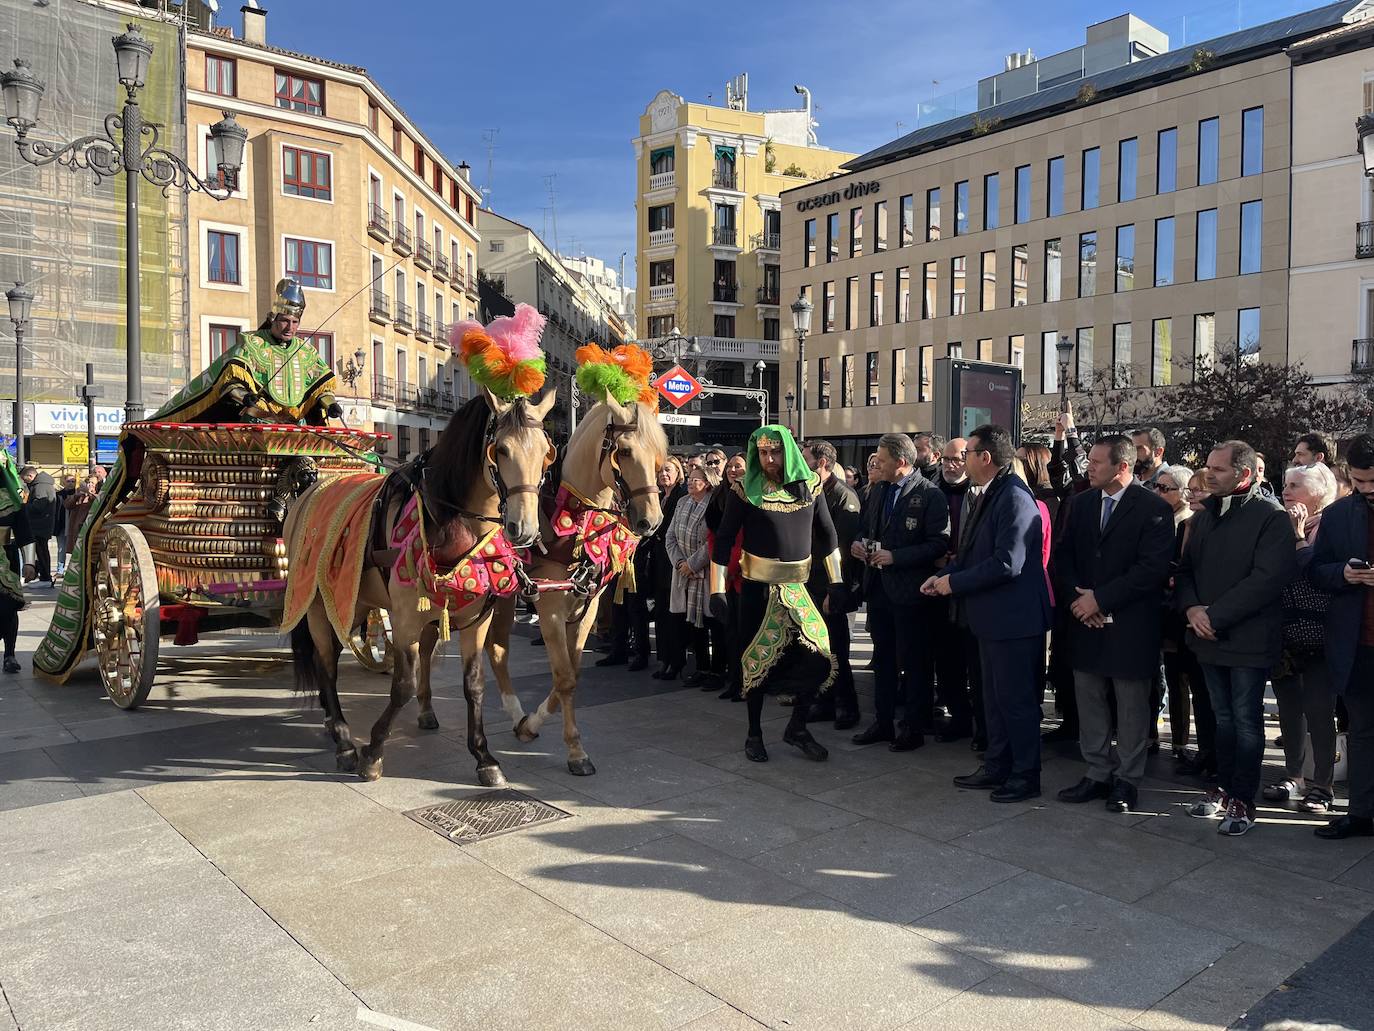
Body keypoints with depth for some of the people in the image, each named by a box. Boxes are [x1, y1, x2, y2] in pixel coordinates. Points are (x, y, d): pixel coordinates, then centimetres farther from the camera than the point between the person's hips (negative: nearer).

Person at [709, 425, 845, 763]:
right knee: (758, 659, 5)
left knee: (817, 658, -4)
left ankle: (797, 727, 18)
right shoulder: (745, 490, -5)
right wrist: (717, 590, -8)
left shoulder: (809, 485, 3)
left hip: (797, 586, 3)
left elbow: (827, 535, 9)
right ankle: (754, 734, 23)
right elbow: (723, 540, -5)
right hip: (757, 587, -2)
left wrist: (837, 582, 6)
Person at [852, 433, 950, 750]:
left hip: (910, 592, -7)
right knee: (884, 659, 15)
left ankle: (914, 728, 16)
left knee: (914, 663, 4)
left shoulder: (929, 494, -12)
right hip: (879, 589, 7)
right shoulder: (882, 491, 11)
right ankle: (883, 722, 26)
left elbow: (939, 544, -18)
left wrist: (895, 556, -22)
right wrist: (860, 545, 1)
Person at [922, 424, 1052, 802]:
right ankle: (996, 766, 30)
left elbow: (1007, 563, -26)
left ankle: (1026, 775, 16)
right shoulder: (989, 496, 11)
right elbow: (972, 552, 16)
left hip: (1014, 616, -10)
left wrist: (955, 582, -18)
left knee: (1016, 699, 2)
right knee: (994, 696, 18)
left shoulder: (1015, 498, -20)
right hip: (991, 615, 10)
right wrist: (945, 575, 0)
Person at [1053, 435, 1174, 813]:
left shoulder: (1154, 508, -10)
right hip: (1085, 619, 5)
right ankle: (1097, 773, 24)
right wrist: (1076, 599, -7)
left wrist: (1100, 598, -17)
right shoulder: (1081, 503, 7)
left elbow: (1153, 568, -16)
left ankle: (1127, 779, 20)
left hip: (1131, 625, -5)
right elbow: (1062, 556, 8)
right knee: (1089, 703, 12)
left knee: (1132, 707, 6)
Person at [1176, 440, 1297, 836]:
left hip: (1249, 638, -6)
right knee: (1223, 717, 16)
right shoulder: (1203, 516, 10)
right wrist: (1191, 607, -7)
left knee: (1246, 721, 2)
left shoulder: (1272, 518, -11)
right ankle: (1224, 787, 26)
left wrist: (1215, 615, -19)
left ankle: (1243, 800, 12)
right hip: (1209, 637, 6)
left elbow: (1268, 578, -20)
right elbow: (1185, 568, 12)